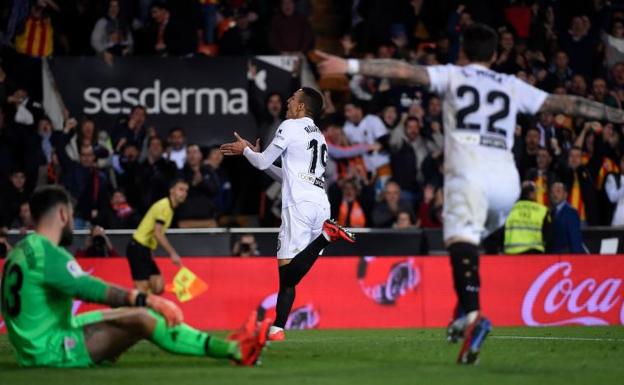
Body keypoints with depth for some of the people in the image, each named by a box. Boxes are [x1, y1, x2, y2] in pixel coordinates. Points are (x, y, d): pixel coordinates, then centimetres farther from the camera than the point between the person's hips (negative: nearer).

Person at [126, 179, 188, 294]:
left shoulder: (169, 207, 13)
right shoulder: (164, 206, -15)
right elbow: (157, 233, -23)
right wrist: (172, 253, -24)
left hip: (145, 249, 9)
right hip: (138, 248, -9)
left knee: (158, 287, 3)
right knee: (142, 287, -13)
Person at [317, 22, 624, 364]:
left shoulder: (452, 75, 19)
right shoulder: (512, 86, 25)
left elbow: (404, 71, 6)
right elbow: (564, 104, 27)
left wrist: (350, 66, 2)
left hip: (469, 172, -4)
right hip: (508, 179, 4)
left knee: (461, 239, -19)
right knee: (472, 239, 24)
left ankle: (471, 313, -42)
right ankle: (465, 311, 9)